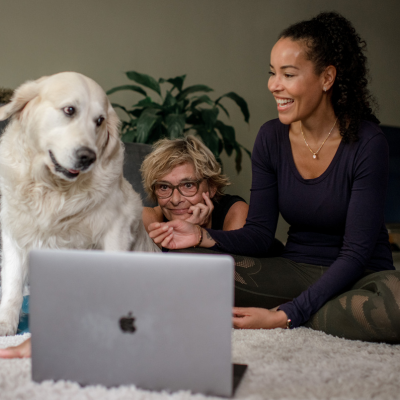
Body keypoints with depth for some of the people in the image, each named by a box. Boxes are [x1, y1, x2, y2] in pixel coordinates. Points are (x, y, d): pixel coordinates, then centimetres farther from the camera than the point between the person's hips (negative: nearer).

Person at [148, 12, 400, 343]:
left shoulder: (367, 143, -15)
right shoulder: (271, 137, -2)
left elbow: (356, 251, -18)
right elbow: (260, 232, 0)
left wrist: (285, 316, -25)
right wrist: (205, 237, -20)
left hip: (360, 276, -2)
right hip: (297, 271, 3)